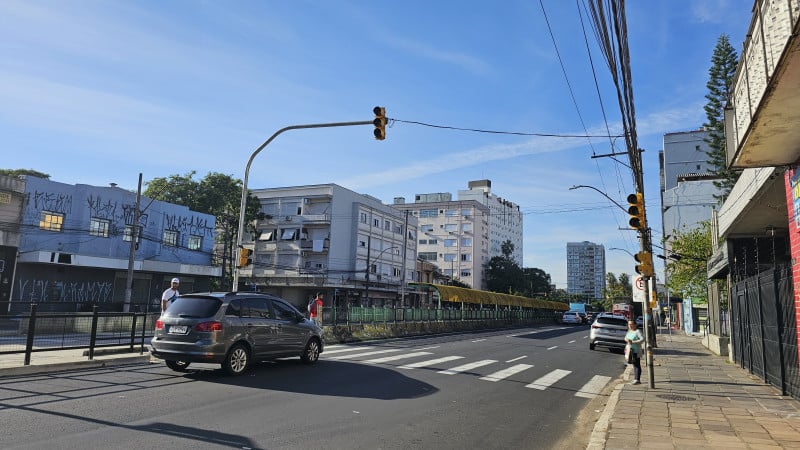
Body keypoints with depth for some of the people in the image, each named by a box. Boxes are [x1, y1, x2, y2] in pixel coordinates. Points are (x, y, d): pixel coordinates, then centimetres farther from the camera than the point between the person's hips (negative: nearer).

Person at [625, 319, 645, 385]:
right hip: (631, 350, 8)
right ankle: (635, 379, 17)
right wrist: (626, 339, 0)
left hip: (636, 350, -7)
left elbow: (642, 339, -20)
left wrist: (633, 342, -23)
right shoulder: (629, 331, 12)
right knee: (634, 365, 11)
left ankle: (638, 379, -5)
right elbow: (625, 338, 24)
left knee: (637, 365, -6)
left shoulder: (637, 331, -11)